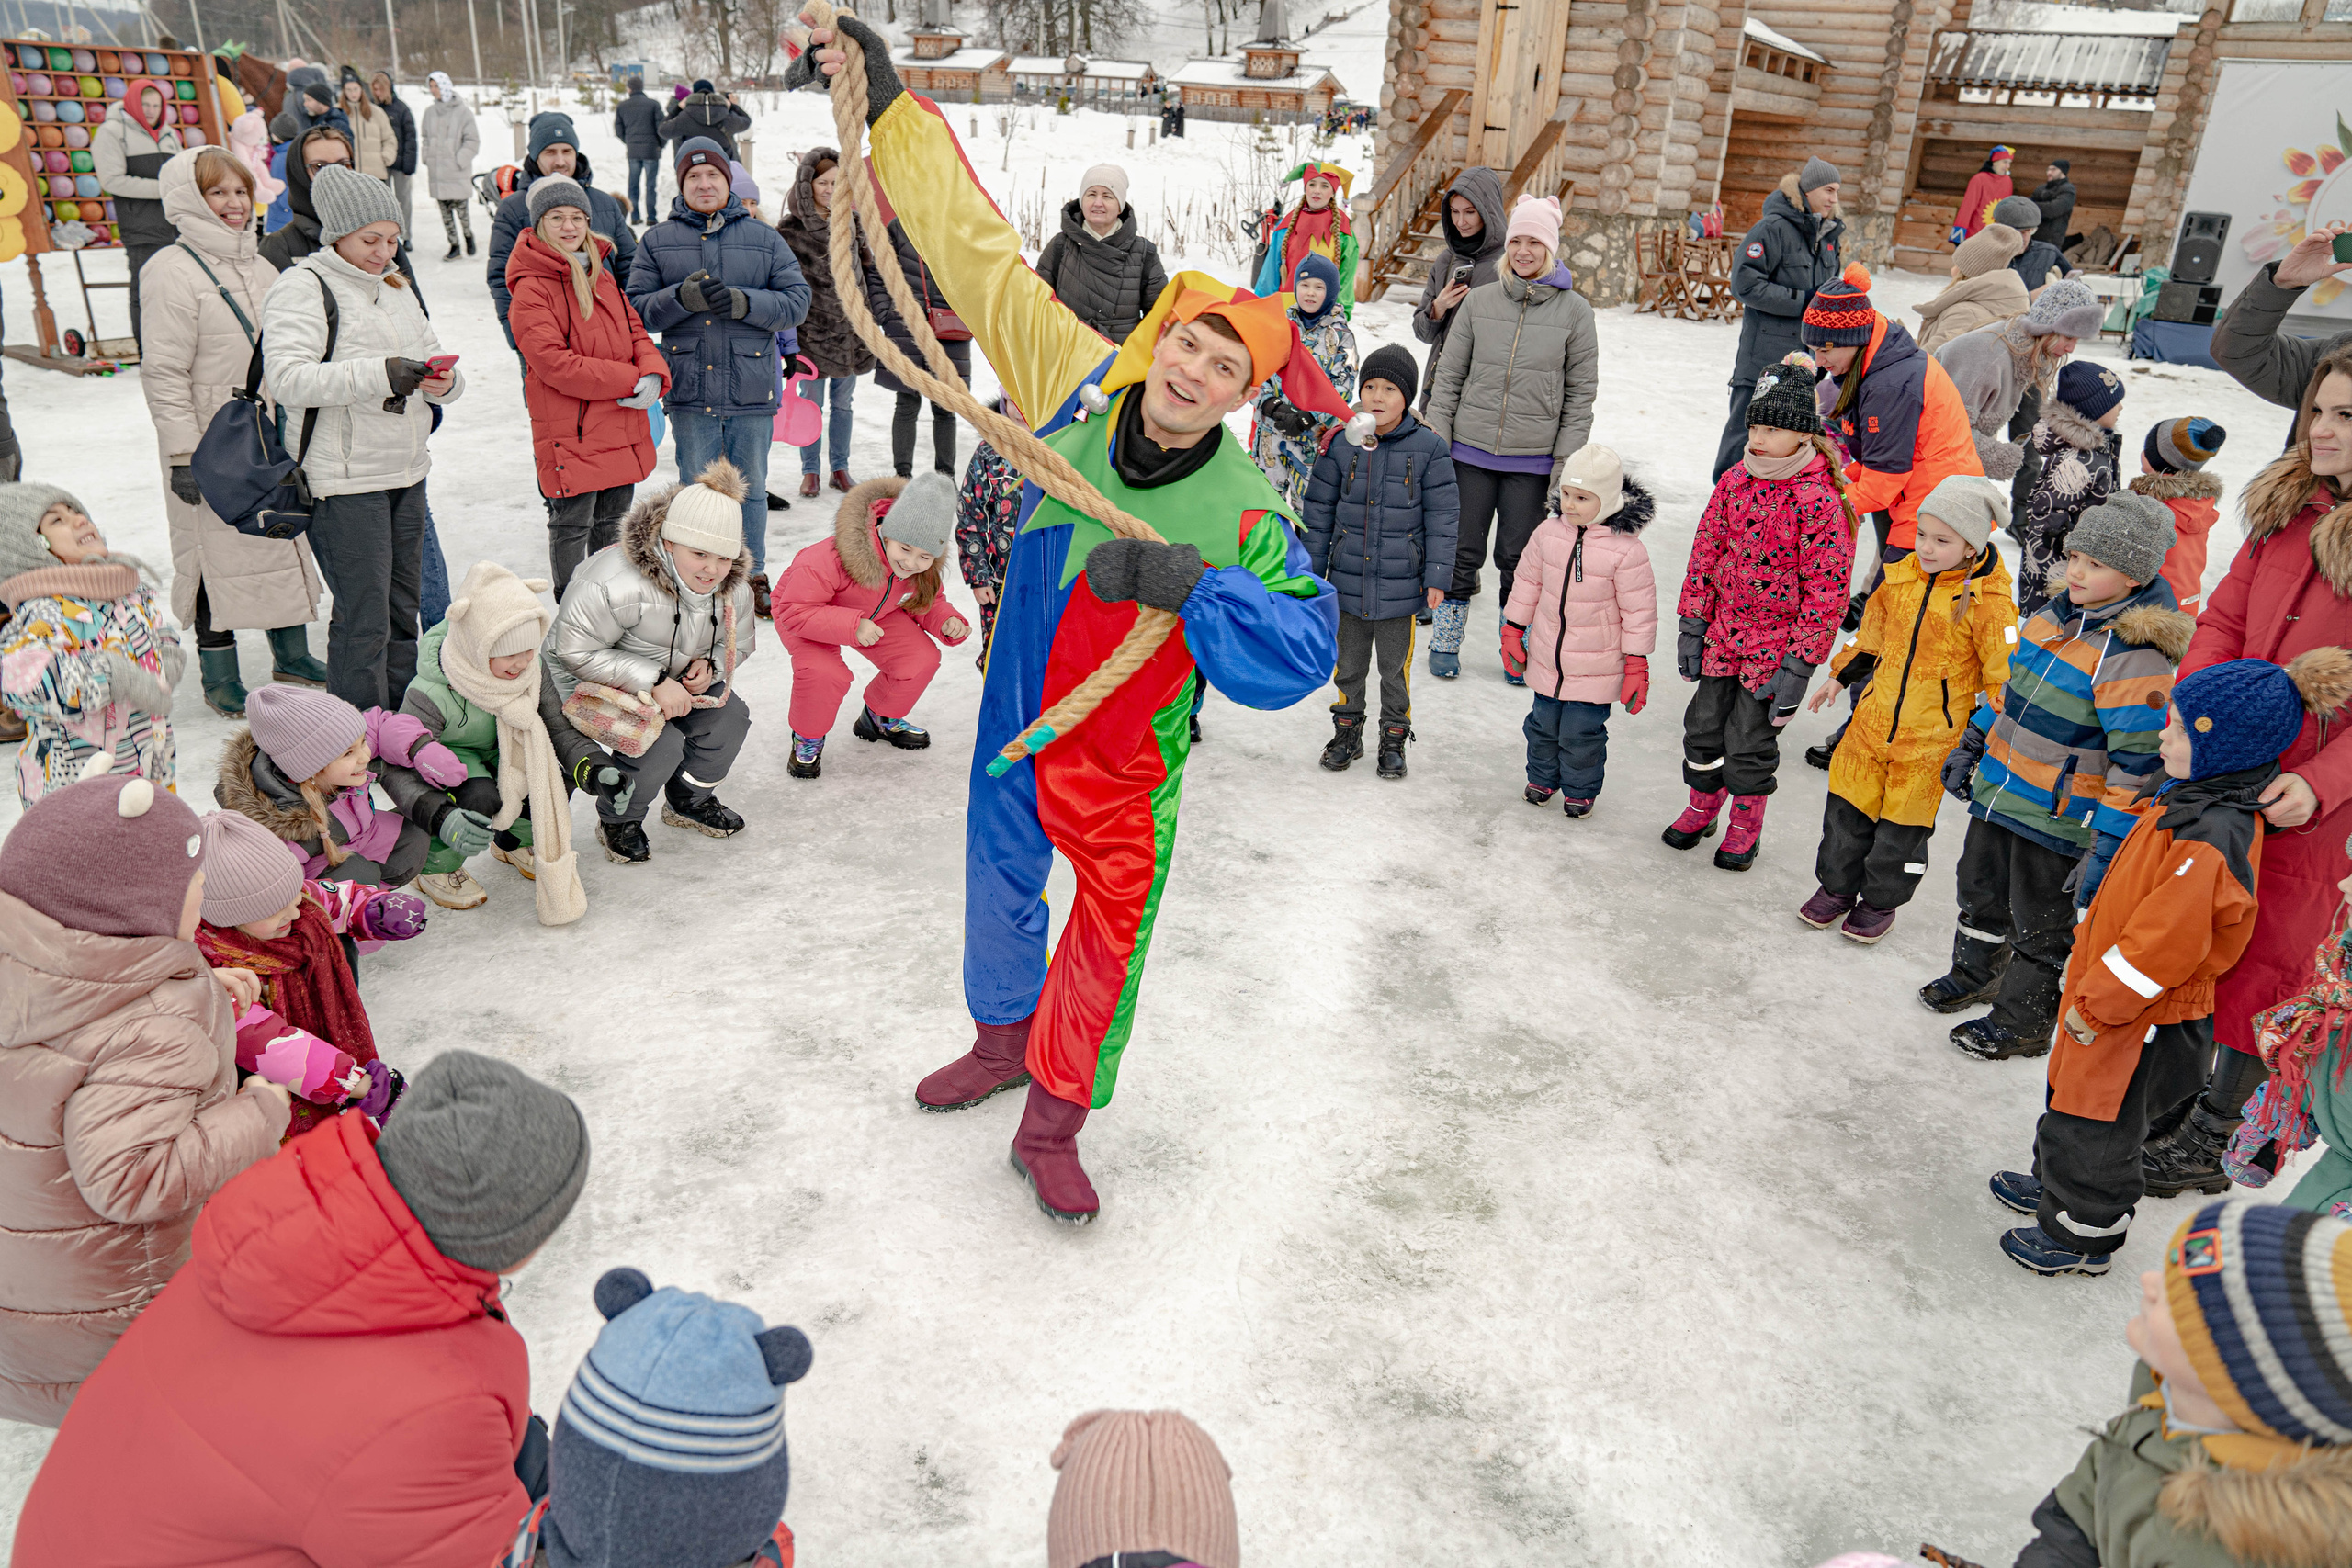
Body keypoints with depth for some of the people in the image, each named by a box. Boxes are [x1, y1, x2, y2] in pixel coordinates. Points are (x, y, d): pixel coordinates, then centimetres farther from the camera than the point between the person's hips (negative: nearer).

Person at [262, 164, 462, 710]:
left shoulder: (396, 289, 17)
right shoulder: (301, 289, -7)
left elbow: (433, 359, 20)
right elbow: (288, 376, -20)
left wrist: (444, 380, -6)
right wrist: (380, 374, -28)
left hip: (406, 473, 8)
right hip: (345, 483, -8)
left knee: (403, 606, 15)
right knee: (363, 618, -6)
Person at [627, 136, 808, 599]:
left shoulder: (764, 238, 6)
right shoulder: (658, 241, 6)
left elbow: (797, 302, -1)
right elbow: (637, 309, 2)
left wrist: (743, 303, -16)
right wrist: (682, 298, -17)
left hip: (752, 387, 0)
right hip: (689, 388, 0)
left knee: (750, 488, 10)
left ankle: (753, 575, 24)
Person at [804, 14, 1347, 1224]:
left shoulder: (1242, 508, -21)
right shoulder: (1079, 386, -14)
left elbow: (1300, 648, -29)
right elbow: (981, 253, -10)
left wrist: (1185, 585, -41)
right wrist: (889, 107, -10)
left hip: (1126, 753, -3)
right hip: (1018, 709, 3)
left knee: (1108, 938, 0)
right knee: (999, 888, 21)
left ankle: (1053, 1124, 23)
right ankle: (1004, 1036, 49)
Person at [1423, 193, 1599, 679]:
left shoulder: (1574, 310, -1)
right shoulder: (1480, 300, 2)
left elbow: (1581, 391, 1)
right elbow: (1449, 375, 6)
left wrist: (1566, 460, -3)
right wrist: (1437, 439, 1)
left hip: (1532, 461, -1)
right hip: (1470, 451, 1)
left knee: (1518, 558, 7)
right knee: (1462, 552, 7)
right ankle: (1447, 640, 23)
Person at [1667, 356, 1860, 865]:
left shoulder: (1820, 500, -18)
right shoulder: (1735, 481, -1)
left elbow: (1826, 591, -17)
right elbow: (1706, 550, 7)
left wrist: (1800, 664, -18)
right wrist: (1691, 624, 4)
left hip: (1776, 640, -5)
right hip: (1723, 629, 5)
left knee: (1749, 737, 2)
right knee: (1704, 722, 11)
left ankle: (1746, 826, 25)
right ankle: (1702, 805, 35)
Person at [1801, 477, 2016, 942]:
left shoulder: (1988, 601, -16)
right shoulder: (1900, 577, 1)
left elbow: (2005, 673, -10)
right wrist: (1841, 676, 22)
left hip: (1932, 734, -5)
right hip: (1875, 717, 5)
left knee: (1903, 821, 7)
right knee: (1848, 805, 12)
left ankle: (1881, 900, 27)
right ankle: (1837, 885, 32)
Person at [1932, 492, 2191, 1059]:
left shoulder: (2136, 654, -24)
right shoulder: (2055, 616, 2)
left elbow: (2136, 761, -24)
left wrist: (2107, 847, -24)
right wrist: (1971, 744, 21)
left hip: (2057, 819, -8)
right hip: (1998, 789, 8)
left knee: (2039, 926, 10)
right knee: (1980, 891, 25)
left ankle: (2022, 1023, 28)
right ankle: (1975, 972, 48)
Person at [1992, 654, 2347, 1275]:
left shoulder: (2211, 841, -32)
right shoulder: (2193, 798, 1)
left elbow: (2164, 944, -31)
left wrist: (2096, 1005, -20)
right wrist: (2089, 988, 19)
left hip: (2141, 1024, -10)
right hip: (2109, 1001, 10)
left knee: (2094, 1130, 8)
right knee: (2073, 1099, 27)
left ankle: (2083, 1236, 27)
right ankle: (2055, 1185, 47)